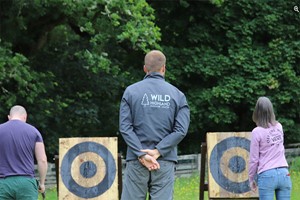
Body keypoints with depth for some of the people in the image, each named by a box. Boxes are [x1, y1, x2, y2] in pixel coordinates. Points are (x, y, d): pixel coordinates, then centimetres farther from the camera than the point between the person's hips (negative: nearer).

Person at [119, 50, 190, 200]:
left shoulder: (131, 91, 2)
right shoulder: (177, 95, 4)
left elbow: (125, 127, -6)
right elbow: (181, 130, -5)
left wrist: (141, 154, -8)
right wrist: (158, 152, -8)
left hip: (136, 161, 0)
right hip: (165, 162, 1)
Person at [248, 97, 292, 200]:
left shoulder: (257, 132, -7)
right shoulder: (279, 127, 7)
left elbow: (254, 159, -3)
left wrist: (251, 179, 8)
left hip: (267, 175, -4)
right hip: (284, 173, 4)